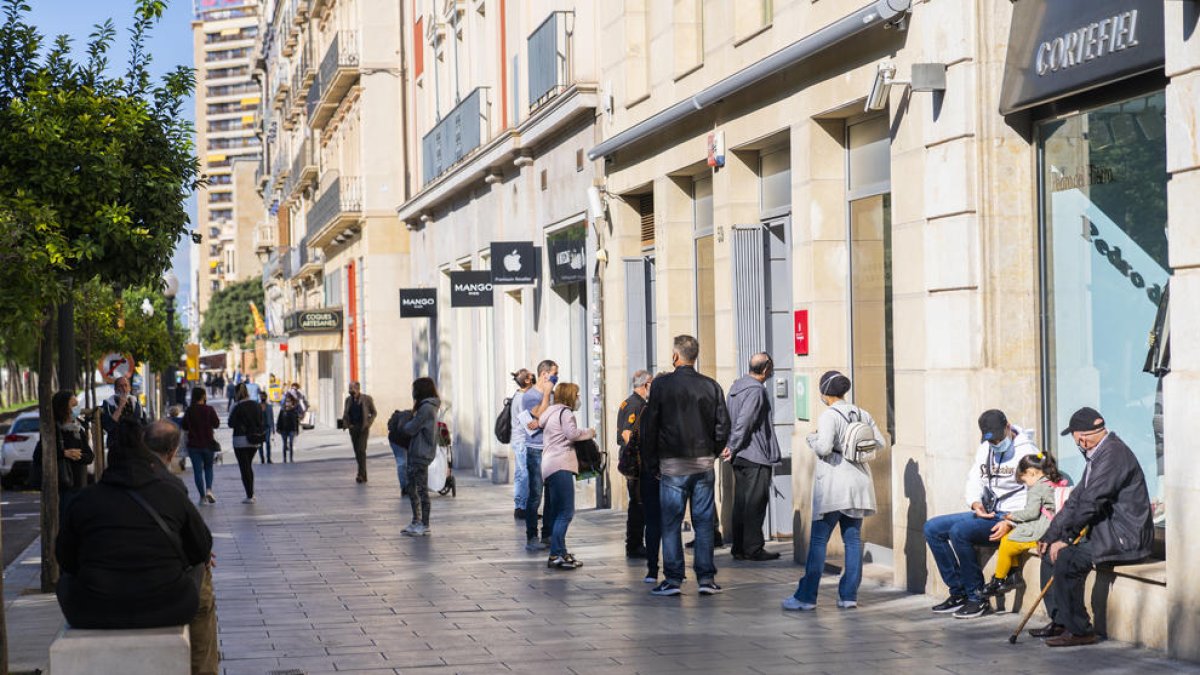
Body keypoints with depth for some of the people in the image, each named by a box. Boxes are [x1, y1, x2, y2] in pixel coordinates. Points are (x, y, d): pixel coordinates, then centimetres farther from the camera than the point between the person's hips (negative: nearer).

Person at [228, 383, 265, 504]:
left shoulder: (238, 407, -14)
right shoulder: (256, 405, 3)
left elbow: (231, 424, -8)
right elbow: (261, 422, 8)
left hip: (241, 440, -6)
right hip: (255, 441, 6)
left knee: (244, 467, 1)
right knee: (249, 466, 20)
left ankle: (249, 496, -1)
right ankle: (251, 493, 21)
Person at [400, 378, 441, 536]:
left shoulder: (426, 408, -16)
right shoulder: (428, 407, 16)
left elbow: (411, 429, -15)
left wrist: (406, 422, 4)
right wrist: (410, 420, 1)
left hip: (421, 455, -10)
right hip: (416, 454, 10)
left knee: (422, 489, -5)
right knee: (412, 489, 14)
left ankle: (425, 526, 0)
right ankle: (416, 522, 21)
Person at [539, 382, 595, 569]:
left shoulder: (551, 412, 24)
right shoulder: (565, 412, -5)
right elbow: (572, 433, -17)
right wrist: (589, 433, 0)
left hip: (550, 467, 11)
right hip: (560, 466, -11)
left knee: (557, 513, 12)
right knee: (566, 512, -14)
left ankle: (559, 553, 15)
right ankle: (556, 555, -21)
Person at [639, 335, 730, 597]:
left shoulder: (662, 385, -6)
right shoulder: (711, 386, 2)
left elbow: (649, 425, -3)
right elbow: (723, 426, 4)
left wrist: (651, 463, 5)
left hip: (673, 464, -3)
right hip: (704, 462, 3)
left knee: (671, 523, 3)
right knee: (704, 521, 7)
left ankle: (673, 579, 3)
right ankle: (706, 578, 7)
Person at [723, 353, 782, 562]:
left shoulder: (737, 385, 14)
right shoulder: (756, 390, -16)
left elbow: (730, 420, 18)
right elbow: (744, 422, -20)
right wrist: (733, 448, -13)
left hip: (740, 458, 9)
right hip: (755, 457, -9)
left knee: (741, 503, 11)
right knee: (755, 503, -5)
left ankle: (739, 548, 14)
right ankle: (753, 548, -3)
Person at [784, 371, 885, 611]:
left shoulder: (829, 416, -12)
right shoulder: (862, 414, 8)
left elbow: (824, 447, -22)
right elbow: (879, 442, 10)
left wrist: (812, 438, -2)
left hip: (833, 484, -6)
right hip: (858, 481, 6)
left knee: (819, 540, -1)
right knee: (853, 538, 9)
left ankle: (806, 597, 1)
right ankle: (849, 596, 9)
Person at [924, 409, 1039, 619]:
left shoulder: (1026, 452, -10)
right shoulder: (985, 449, 14)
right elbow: (974, 480, 15)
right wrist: (976, 504, -7)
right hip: (986, 514, 9)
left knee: (959, 531, -28)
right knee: (932, 528, 0)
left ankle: (977, 598, -18)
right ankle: (958, 593, 1)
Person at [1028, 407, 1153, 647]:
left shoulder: (1114, 454, -19)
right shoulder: (1097, 455, 15)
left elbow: (1090, 503, -22)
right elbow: (1076, 500, 15)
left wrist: (1065, 538, -15)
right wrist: (1050, 535, 8)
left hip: (1126, 537, -11)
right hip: (1107, 530, 11)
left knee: (1066, 559, -25)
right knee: (1050, 552, 11)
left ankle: (1079, 630, -14)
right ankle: (1059, 621, 16)